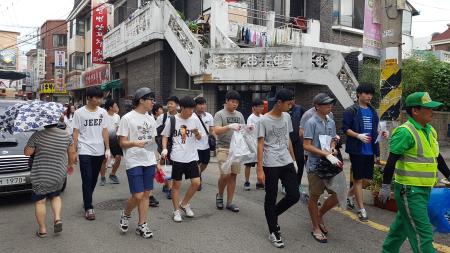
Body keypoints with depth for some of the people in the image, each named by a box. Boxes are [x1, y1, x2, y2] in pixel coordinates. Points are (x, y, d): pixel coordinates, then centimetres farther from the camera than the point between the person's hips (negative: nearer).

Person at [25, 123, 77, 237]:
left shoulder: (37, 136, -13)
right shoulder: (66, 135, -4)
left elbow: (27, 152, -5)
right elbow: (72, 152, 5)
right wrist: (71, 164, 21)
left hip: (40, 176, -3)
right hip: (59, 175, 3)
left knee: (40, 202, 11)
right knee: (55, 196, 25)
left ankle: (42, 230, 16)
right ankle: (57, 218, 6)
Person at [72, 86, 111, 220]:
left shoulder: (103, 112, 4)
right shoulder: (79, 112, -5)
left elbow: (104, 131, 9)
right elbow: (75, 133, -2)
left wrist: (107, 149, 6)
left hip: (99, 151, 4)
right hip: (85, 151, -3)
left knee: (94, 179, 14)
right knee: (87, 180, -4)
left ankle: (87, 200, 34)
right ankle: (88, 208, 3)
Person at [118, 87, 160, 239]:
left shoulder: (151, 119, 11)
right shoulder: (127, 118, -7)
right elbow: (122, 142, -7)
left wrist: (156, 162, 15)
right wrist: (135, 143, -27)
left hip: (149, 162, 6)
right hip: (134, 162, -6)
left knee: (146, 194, 8)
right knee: (138, 196, -6)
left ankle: (142, 225, 20)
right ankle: (126, 214, 24)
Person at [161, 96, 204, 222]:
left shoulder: (195, 120, 2)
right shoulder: (172, 120, -5)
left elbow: (199, 138, 9)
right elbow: (165, 136, 6)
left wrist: (197, 133, -12)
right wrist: (164, 149, -9)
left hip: (192, 156, 3)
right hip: (177, 157, -2)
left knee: (196, 182, -2)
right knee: (176, 184, 6)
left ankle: (184, 203, 22)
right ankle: (176, 211, 21)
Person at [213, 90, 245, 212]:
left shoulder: (239, 115, 13)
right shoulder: (220, 114, -3)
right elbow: (217, 131, -14)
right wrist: (229, 126, -29)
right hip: (223, 148, -5)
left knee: (233, 175, 5)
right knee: (225, 174, -13)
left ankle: (229, 202, 16)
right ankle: (220, 195, 15)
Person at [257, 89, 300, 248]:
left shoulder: (287, 117, 9)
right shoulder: (264, 120, -10)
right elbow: (260, 145, -10)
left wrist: (294, 159, 16)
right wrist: (260, 169, -13)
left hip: (287, 163, 6)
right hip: (271, 165, -6)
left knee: (294, 195, 4)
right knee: (271, 198, 4)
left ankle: (273, 215, 29)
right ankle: (273, 232, 19)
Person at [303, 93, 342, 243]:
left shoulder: (331, 122, 8)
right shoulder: (311, 122, -12)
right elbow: (306, 145, -17)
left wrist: (333, 149, -5)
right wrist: (327, 154, -22)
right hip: (315, 165, -6)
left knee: (337, 193, 8)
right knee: (314, 197, 7)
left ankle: (319, 215, 33)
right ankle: (316, 228, 24)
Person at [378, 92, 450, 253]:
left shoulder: (430, 130, 10)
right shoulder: (405, 132, -18)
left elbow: (437, 157, 21)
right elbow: (391, 161, -19)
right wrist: (386, 186, -19)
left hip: (424, 189, 9)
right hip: (409, 191, -9)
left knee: (403, 224, 20)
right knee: (422, 232, -3)